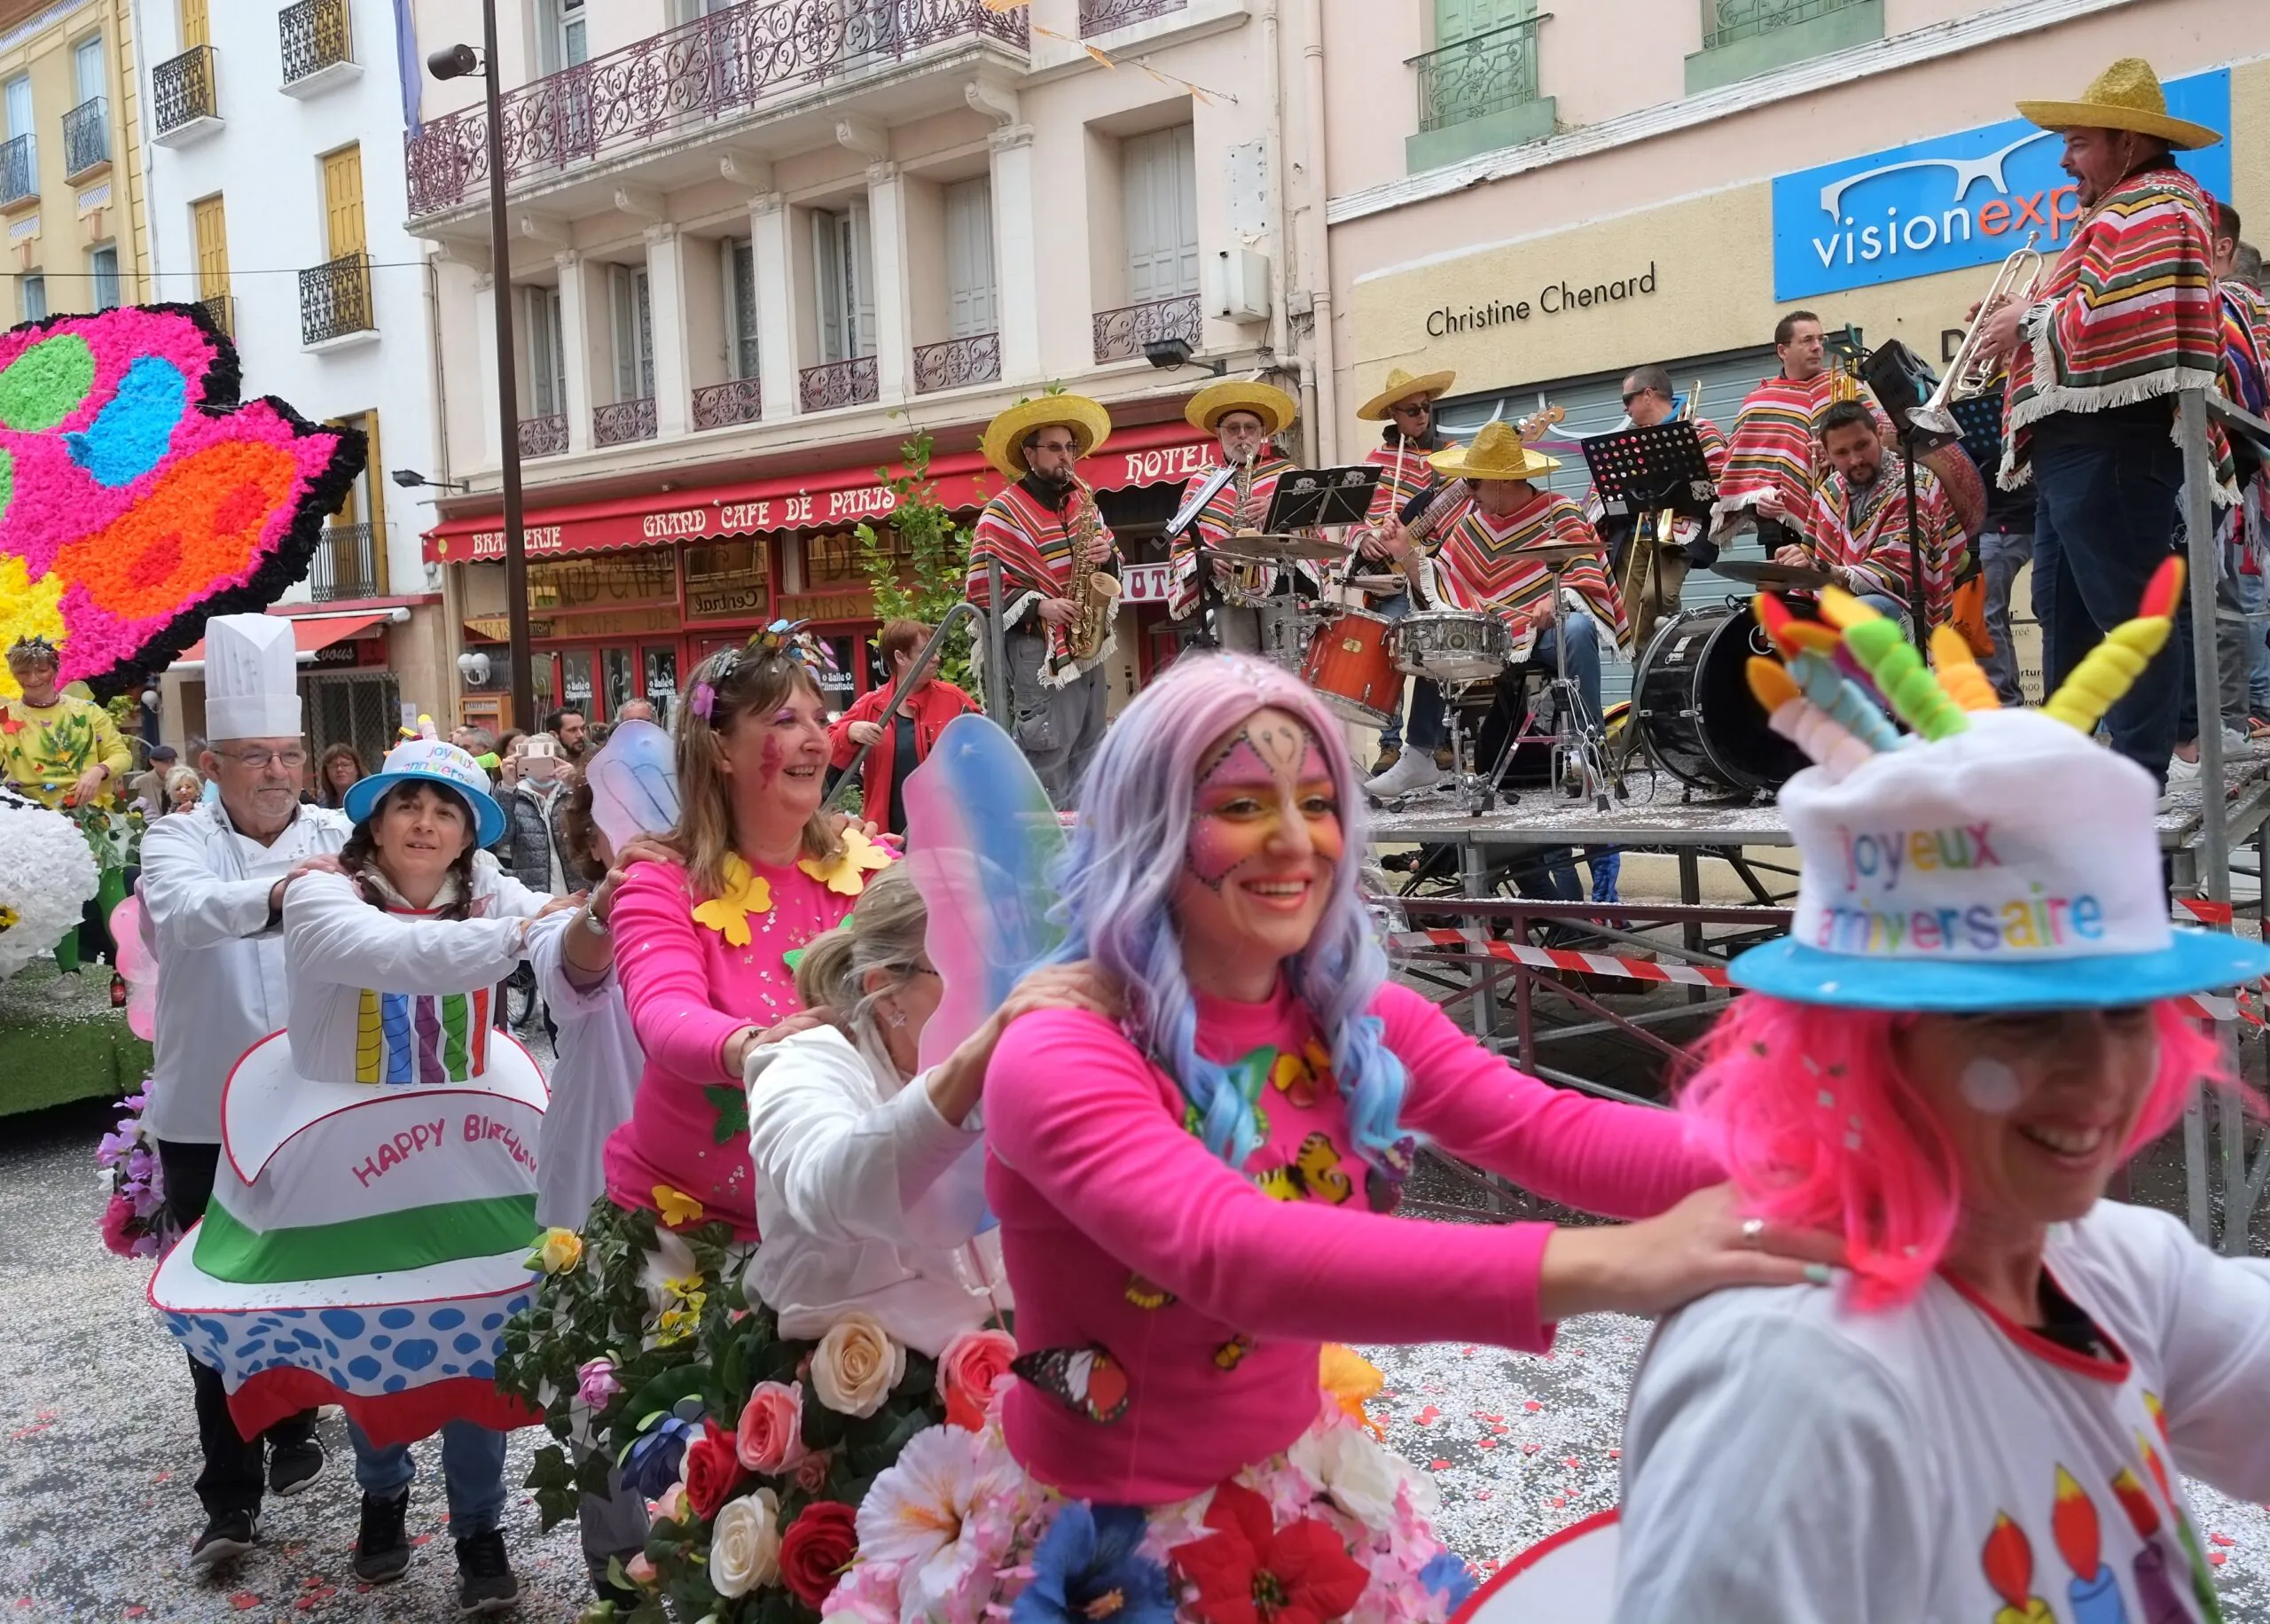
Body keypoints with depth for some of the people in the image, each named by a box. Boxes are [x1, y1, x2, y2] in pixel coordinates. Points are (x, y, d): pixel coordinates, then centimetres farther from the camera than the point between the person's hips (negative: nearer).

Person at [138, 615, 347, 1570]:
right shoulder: (179, 839, -5)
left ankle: (294, 1429, 38)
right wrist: (275, 893, -48)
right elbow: (189, 908, -28)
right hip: (206, 1111, -1)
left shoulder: (338, 838, 0)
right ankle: (230, 1496, 11)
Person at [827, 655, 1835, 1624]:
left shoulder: (1359, 1024, -5)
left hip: (1299, 1495, 5)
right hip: (1100, 1532, -5)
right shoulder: (1060, 1059, -25)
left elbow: (1554, 1133, -18)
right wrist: (1604, 1269, -51)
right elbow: (1232, 1254, -40)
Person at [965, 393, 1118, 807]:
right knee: (1048, 754, -10)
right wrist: (1037, 605, -21)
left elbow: (1109, 545, 22)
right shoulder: (1003, 512, -9)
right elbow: (981, 588, -11)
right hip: (1039, 647, -7)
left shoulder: (1082, 498, 12)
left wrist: (1107, 552, -3)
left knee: (1087, 749, 12)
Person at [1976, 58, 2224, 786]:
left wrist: (2031, 324, -9)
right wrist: (2024, 327, 9)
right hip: (2080, 442, 12)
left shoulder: (2151, 209, -8)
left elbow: (2112, 321, -23)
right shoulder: (2121, 213, 27)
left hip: (2110, 443, -12)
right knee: (2065, 610, 14)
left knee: (2129, 613, -11)